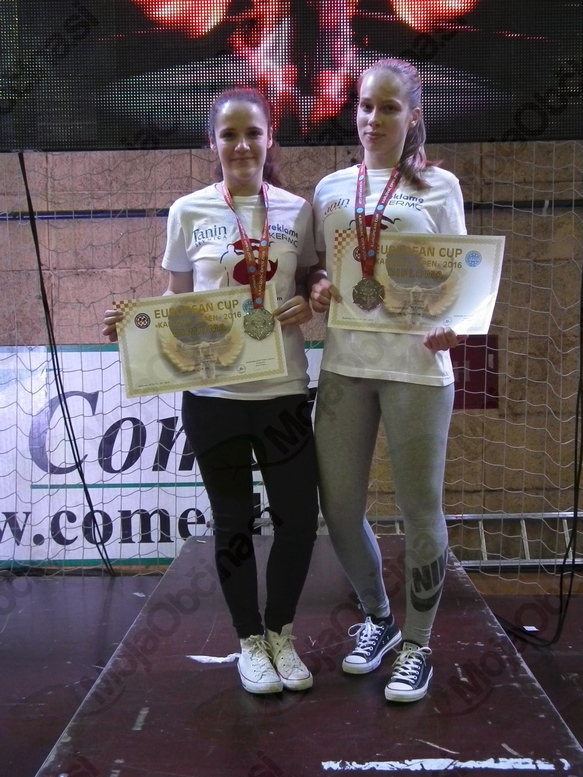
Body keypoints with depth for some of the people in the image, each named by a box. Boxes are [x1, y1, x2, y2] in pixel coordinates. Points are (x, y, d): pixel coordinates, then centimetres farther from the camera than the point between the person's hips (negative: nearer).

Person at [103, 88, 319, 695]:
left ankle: (281, 633, 31)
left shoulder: (296, 210, 3)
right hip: (213, 394, -1)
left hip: (283, 390, 1)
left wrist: (311, 305, -10)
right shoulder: (188, 212, 0)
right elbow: (176, 301, 6)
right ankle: (250, 640, 32)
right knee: (233, 524, 11)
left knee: (299, 520, 5)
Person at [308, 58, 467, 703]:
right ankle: (377, 618, 33)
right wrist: (317, 285, -5)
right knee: (338, 507, 7)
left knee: (419, 510, 3)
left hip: (416, 366, -3)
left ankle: (417, 644, 24)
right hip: (344, 365, 3)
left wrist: (454, 325, -15)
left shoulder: (439, 187, 4)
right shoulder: (331, 189, 11)